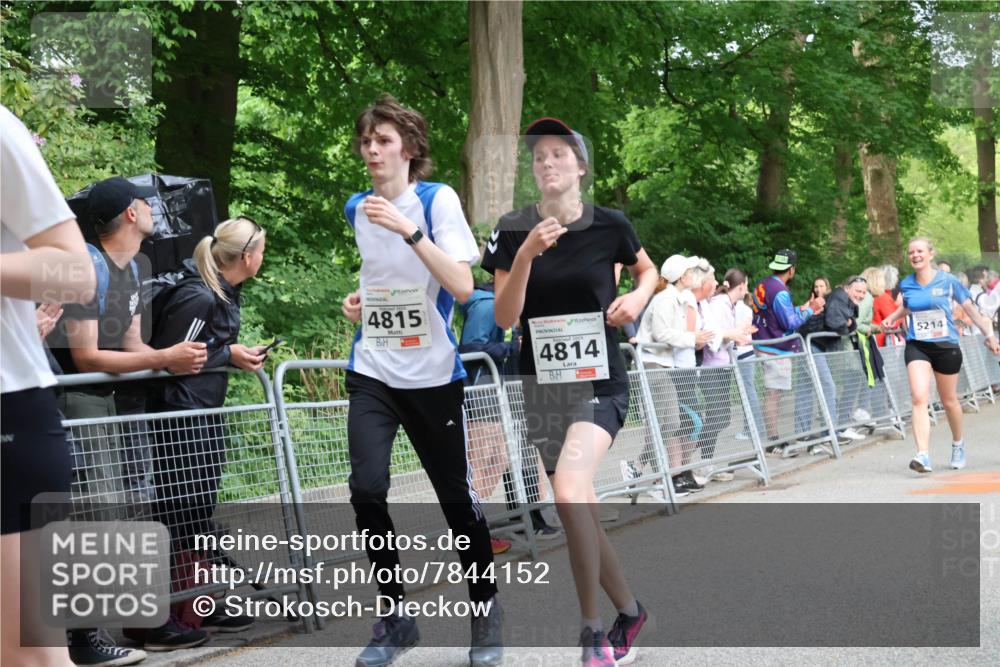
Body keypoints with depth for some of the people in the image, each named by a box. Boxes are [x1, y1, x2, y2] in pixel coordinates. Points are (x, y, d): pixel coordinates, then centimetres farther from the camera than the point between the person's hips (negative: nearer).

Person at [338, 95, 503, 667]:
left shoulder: (437, 199, -8)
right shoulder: (357, 209, 8)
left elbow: (462, 287, -21)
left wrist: (409, 230, -28)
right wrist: (360, 300, 9)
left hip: (433, 375, -3)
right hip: (373, 372, 4)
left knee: (457, 496, 3)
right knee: (367, 488, -15)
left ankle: (487, 610, 25)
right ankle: (396, 617, 2)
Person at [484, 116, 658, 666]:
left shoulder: (609, 225, -4)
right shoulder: (513, 230, -2)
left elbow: (647, 269, 16)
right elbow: (503, 318, -8)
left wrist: (637, 297, -5)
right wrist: (525, 255, -20)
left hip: (599, 381, -3)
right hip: (542, 385, 3)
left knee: (570, 489, -26)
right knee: (581, 514, 9)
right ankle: (629, 611, 32)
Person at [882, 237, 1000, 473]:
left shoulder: (947, 281, -7)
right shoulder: (906, 284, 1)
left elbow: (970, 308, 1)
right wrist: (892, 318, 8)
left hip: (946, 347, -1)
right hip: (917, 347, 1)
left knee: (949, 400, 14)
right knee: (919, 398, -18)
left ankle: (958, 444, 41)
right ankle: (923, 456, -23)